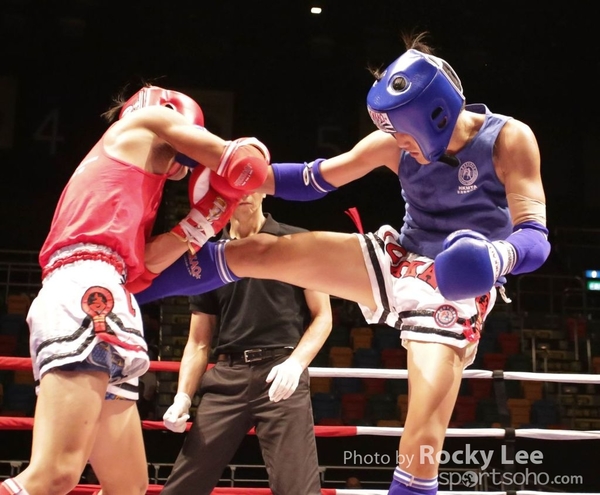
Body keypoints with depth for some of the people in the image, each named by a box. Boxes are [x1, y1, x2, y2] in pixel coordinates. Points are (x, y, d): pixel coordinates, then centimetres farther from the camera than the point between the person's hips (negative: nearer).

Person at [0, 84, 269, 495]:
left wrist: (203, 219, 25)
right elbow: (240, 162, 12)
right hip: (85, 289, -10)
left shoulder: (128, 173, 37)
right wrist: (255, 155, 33)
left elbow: (139, 266, 22)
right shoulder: (149, 121, 17)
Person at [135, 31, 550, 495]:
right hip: (396, 264, 4)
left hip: (457, 295, -4)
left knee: (422, 446, -15)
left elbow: (536, 237, -18)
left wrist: (498, 255, -42)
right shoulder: (395, 143, -4)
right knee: (258, 252, -9)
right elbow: (312, 180, 5)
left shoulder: (509, 139, -13)